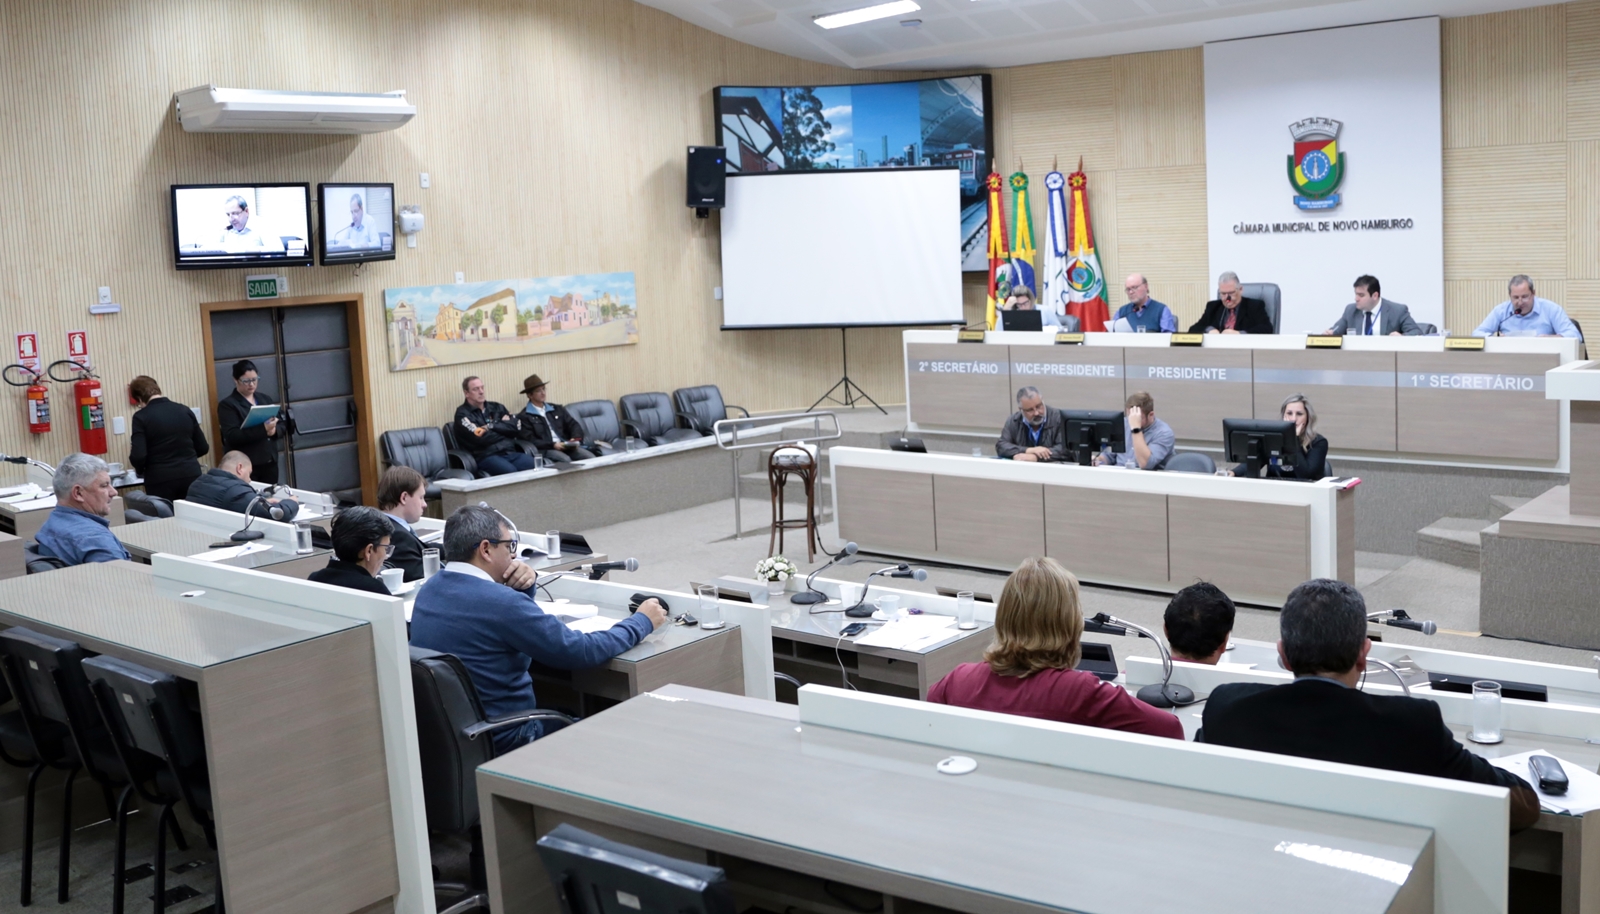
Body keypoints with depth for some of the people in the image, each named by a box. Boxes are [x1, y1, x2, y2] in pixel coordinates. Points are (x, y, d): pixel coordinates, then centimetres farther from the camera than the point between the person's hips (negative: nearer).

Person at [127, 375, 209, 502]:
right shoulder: (185, 410, 5)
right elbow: (203, 448, 9)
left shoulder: (141, 417, -6)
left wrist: (140, 469, 8)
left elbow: (138, 457, -13)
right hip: (191, 476, 4)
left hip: (161, 481, -3)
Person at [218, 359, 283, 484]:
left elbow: (281, 426, 12)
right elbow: (232, 437, -16)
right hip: (246, 465, -5)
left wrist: (273, 431, -13)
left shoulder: (265, 399, 14)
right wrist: (263, 430, -26)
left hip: (270, 462, 5)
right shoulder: (227, 405, -4)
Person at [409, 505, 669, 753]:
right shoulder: (501, 602, -27)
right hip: (502, 742, -9)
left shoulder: (429, 589, 1)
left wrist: (524, 586, -2)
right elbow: (581, 652, -20)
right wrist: (642, 621, -5)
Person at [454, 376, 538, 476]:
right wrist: (504, 425, 5)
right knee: (510, 472, -36)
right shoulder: (463, 414, 4)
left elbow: (517, 427, 7)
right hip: (486, 456, -5)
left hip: (510, 452, 5)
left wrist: (492, 426, -3)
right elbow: (482, 438, -10)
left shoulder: (496, 407, 20)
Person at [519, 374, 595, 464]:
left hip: (567, 446, 5)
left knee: (590, 458, -23)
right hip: (546, 450, -5)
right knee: (566, 460, -37)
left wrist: (576, 439, -6)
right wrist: (552, 445, -17)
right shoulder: (525, 416, 4)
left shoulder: (557, 409, 21)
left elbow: (574, 425, 17)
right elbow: (529, 440, -5)